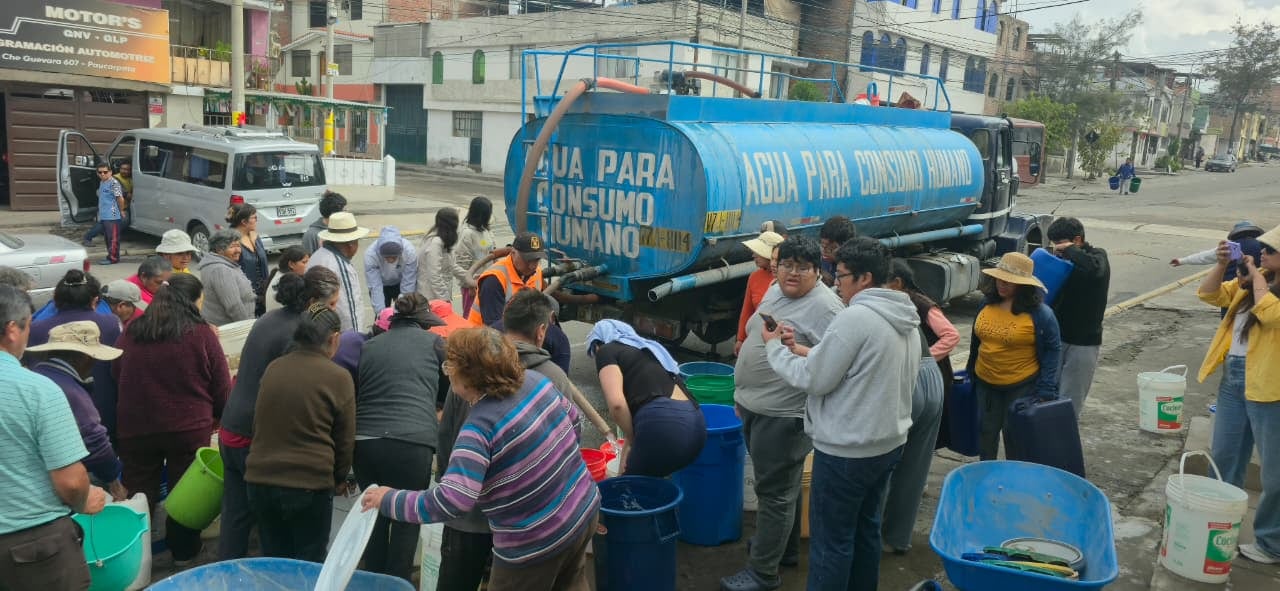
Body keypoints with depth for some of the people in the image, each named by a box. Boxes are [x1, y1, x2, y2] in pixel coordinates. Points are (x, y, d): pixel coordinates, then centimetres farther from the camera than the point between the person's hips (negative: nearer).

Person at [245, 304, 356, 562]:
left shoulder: (273, 369, 5)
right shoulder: (338, 378, -9)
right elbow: (345, 439, -1)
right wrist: (340, 479, 17)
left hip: (260, 480, 5)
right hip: (309, 485, -5)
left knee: (273, 562, 18)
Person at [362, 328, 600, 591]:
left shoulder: (480, 426, -27)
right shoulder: (535, 380, -7)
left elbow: (450, 501, -33)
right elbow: (570, 417, 11)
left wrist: (388, 500, -20)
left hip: (537, 542, -7)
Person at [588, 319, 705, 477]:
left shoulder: (606, 351, 11)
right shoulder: (647, 350, 33)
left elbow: (617, 403, -8)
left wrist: (631, 439, 8)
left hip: (663, 425, -7)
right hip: (695, 425, 7)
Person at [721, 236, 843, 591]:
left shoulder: (825, 307, -17)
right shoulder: (774, 292, 10)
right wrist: (744, 397, 20)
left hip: (784, 415, -9)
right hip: (755, 407, 9)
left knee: (774, 491, 0)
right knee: (784, 485, 22)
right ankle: (785, 548, 37)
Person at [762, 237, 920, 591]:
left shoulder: (855, 317, -21)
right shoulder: (905, 319, 7)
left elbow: (813, 380, -17)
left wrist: (775, 346, -3)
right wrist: (805, 351, 8)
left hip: (846, 450, -9)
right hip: (889, 442, 9)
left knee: (831, 540, 3)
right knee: (866, 528, 21)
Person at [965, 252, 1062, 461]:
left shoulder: (1040, 313, -15)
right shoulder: (987, 304, 1)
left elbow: (1053, 350, -11)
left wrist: (1046, 391, -15)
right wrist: (970, 371, 17)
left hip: (1021, 386, -5)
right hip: (985, 383, 5)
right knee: (987, 431, 15)